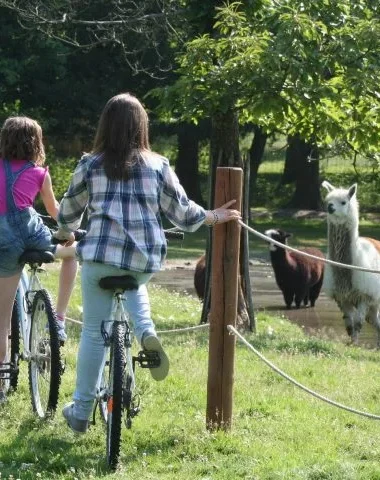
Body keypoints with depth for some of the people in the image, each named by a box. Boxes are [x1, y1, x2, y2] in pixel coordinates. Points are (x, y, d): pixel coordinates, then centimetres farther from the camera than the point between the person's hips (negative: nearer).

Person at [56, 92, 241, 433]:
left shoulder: (90, 165, 4)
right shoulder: (158, 166, 4)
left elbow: (68, 213, 15)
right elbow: (182, 213, 8)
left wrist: (66, 232, 38)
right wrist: (214, 217, 27)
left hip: (101, 256, -2)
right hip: (146, 259, 2)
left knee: (94, 333, 7)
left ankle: (81, 412, 11)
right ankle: (146, 332, 7)